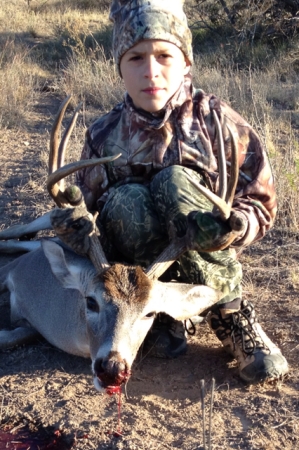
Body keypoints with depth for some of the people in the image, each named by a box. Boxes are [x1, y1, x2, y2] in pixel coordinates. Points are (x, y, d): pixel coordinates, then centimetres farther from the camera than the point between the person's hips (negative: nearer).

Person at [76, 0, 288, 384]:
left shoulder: (215, 119, -9)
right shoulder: (104, 137, -4)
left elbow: (261, 202, -9)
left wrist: (230, 226, -32)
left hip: (203, 268, 0)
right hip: (141, 273, 1)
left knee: (174, 181, -28)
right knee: (126, 200, -29)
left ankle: (228, 313, -18)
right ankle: (162, 312, -12)